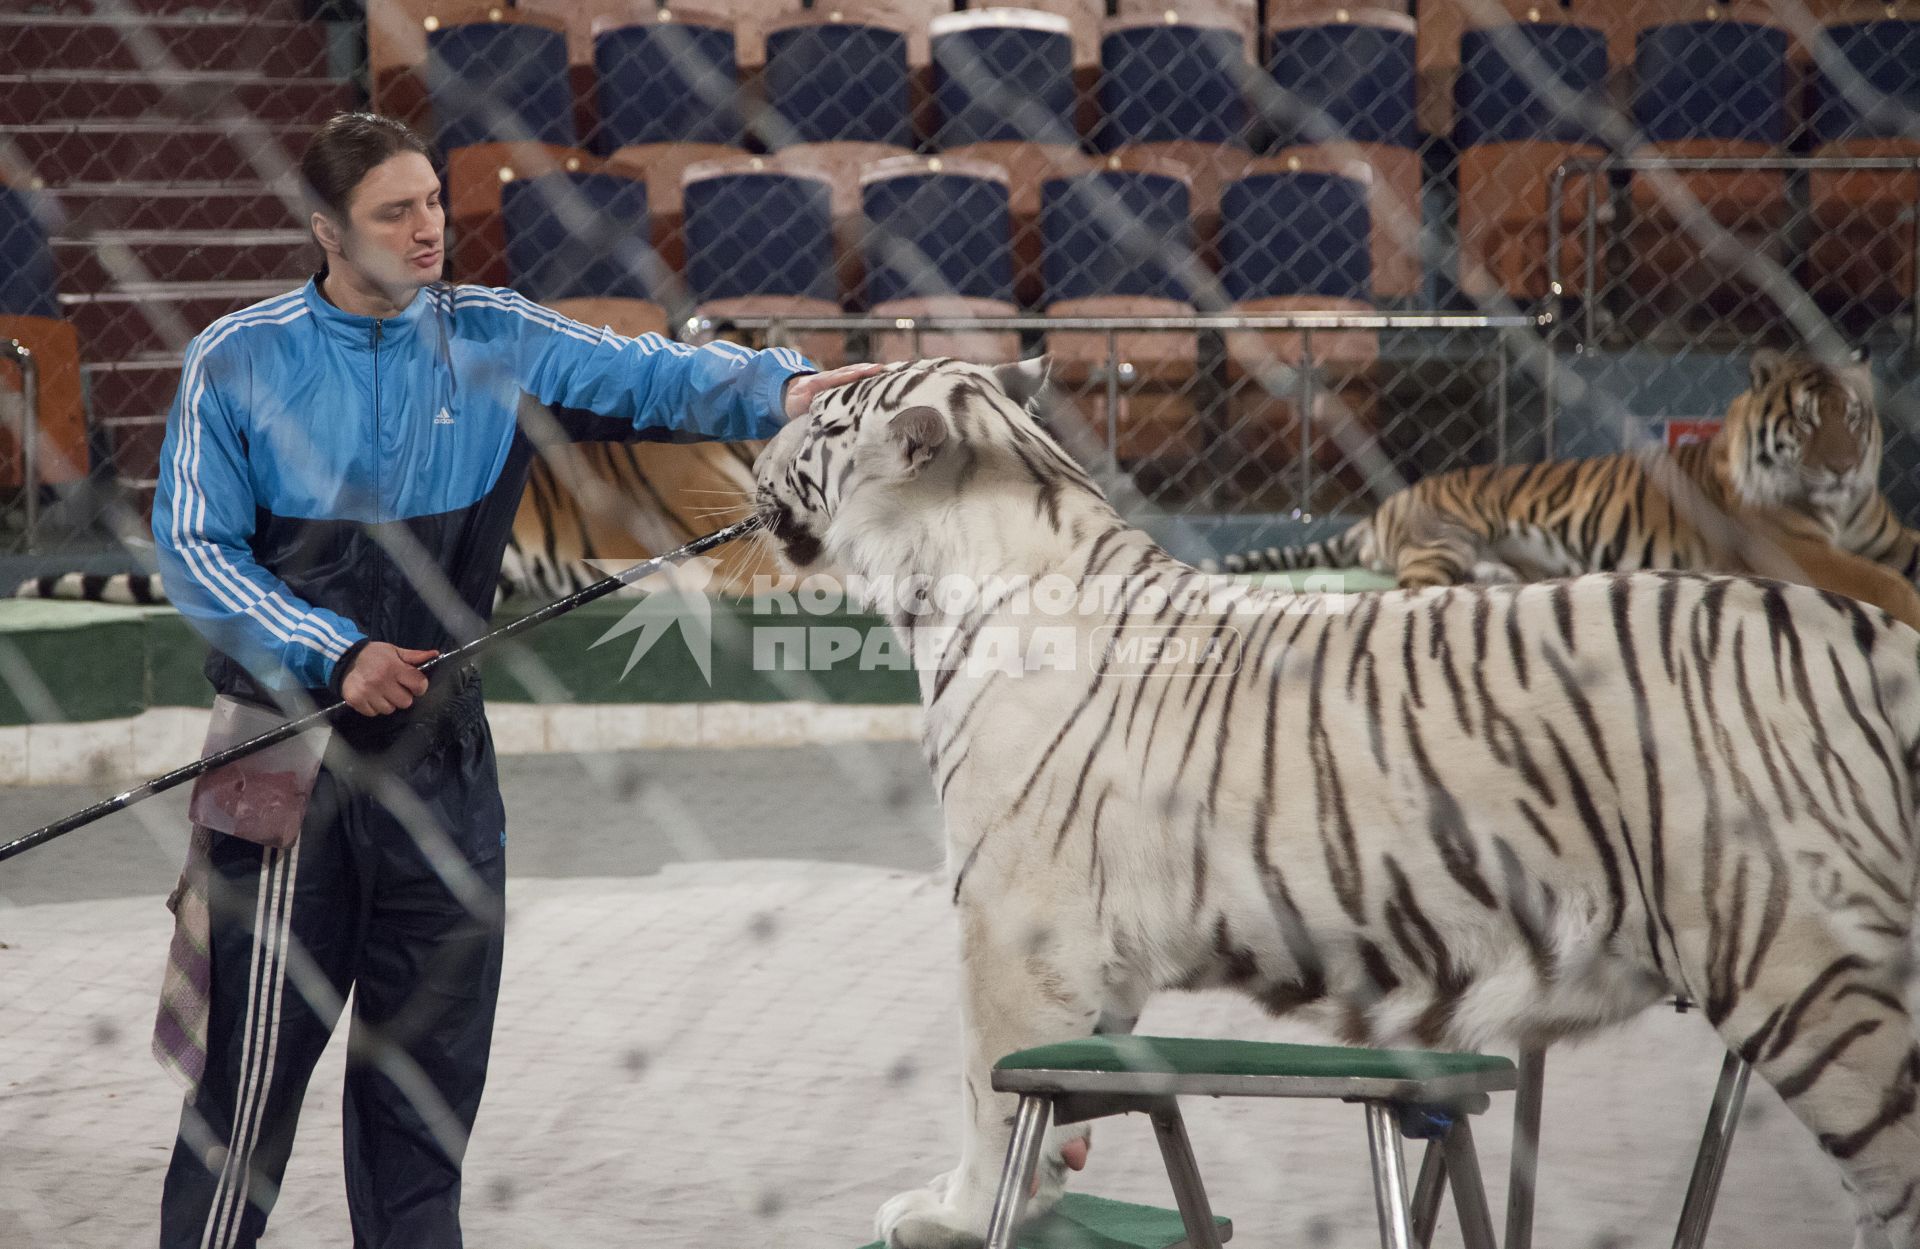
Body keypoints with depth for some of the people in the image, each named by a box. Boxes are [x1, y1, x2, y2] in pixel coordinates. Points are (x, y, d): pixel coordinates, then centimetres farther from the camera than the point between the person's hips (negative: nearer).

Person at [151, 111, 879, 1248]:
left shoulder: (494, 341, 4)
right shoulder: (241, 362, -3)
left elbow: (644, 374, -7)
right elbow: (195, 548, -5)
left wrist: (771, 387, -25)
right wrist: (337, 653, -14)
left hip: (441, 755, 3)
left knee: (432, 1053, 11)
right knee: (257, 1062, -5)